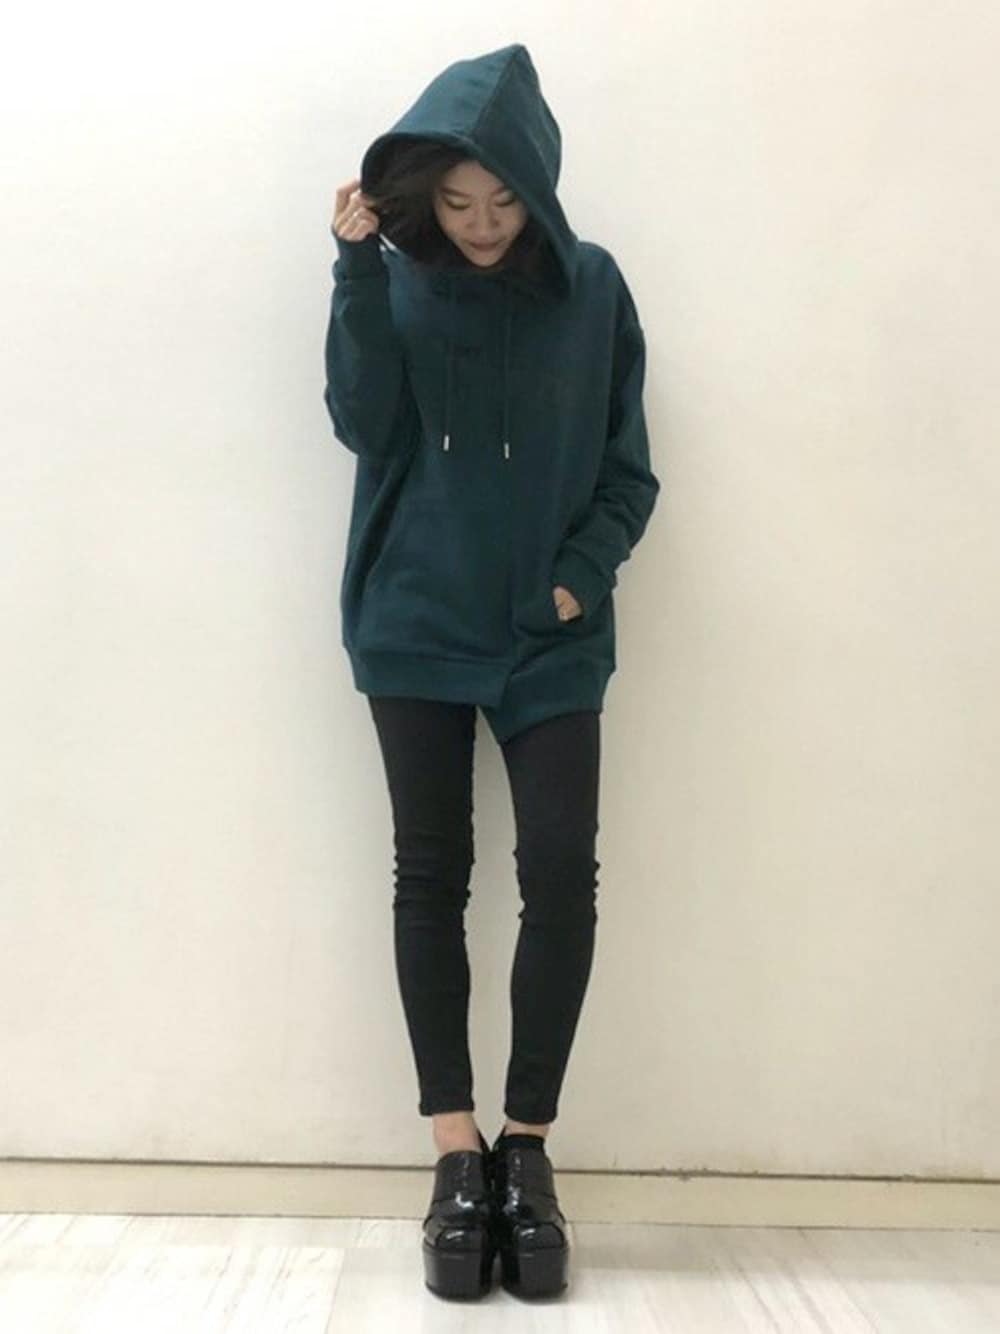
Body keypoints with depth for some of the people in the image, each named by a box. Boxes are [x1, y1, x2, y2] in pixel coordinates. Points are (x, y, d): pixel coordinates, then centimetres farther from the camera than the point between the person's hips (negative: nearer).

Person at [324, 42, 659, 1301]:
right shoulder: (394, 280, 3)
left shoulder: (592, 287, 3)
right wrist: (357, 264, -16)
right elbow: (362, 421, -10)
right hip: (418, 625, 0)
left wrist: (582, 574, -10)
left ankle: (527, 1142, 7)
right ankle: (459, 1151, 9)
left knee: (561, 870, -8)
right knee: (431, 873, -1)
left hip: (550, 636, 0)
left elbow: (628, 469, 5)